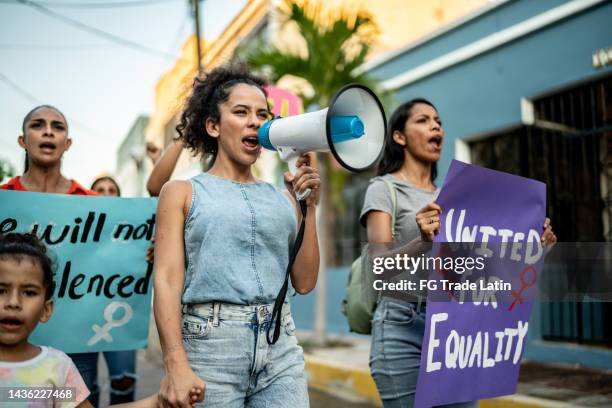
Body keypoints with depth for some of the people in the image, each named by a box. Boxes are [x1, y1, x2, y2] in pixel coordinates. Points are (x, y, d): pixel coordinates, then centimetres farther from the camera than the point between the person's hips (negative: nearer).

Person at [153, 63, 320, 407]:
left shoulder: (282, 197, 13)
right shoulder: (183, 192, 6)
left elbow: (304, 282, 9)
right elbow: (167, 280, -4)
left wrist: (308, 205, 2)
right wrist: (176, 366, -16)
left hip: (280, 347, 3)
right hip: (210, 343, -3)